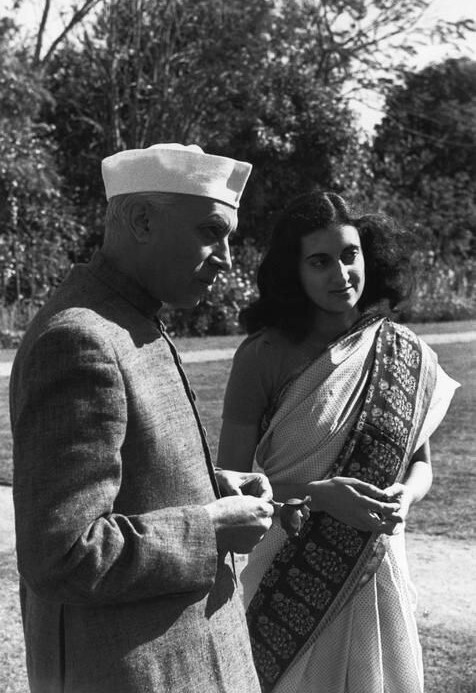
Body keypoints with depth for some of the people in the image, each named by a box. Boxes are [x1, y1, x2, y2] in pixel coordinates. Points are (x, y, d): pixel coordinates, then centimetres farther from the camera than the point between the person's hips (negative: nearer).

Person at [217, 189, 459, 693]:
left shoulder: (406, 356, -2)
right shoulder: (262, 355, -11)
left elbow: (420, 462, 10)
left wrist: (404, 496, -12)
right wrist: (321, 494, -21)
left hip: (376, 570, 3)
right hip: (285, 580, -3)